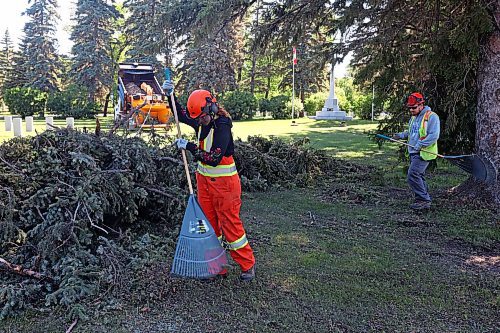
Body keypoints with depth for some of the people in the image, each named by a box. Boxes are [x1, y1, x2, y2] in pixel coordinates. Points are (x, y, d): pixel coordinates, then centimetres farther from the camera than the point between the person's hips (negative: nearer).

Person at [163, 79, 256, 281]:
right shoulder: (200, 122, 3)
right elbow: (180, 114, 22)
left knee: (230, 224, -1)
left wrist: (189, 147, -21)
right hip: (204, 179, 8)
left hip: (223, 182, -8)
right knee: (209, 223, 12)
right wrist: (170, 95, 10)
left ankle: (247, 265, 15)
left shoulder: (222, 126, -20)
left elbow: (214, 158, -26)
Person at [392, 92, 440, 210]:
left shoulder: (431, 116, -11)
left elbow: (434, 136, -19)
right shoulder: (414, 117, 18)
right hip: (414, 152, 9)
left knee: (413, 175, -17)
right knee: (419, 176, 12)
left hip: (424, 153, -9)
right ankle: (425, 201, 21)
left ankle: (423, 200, -8)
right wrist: (401, 135, 13)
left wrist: (420, 145, -23)